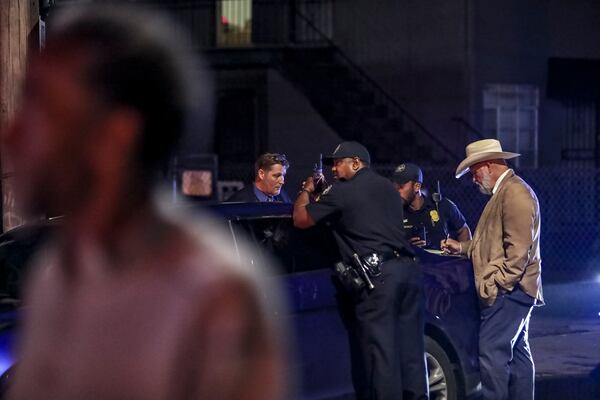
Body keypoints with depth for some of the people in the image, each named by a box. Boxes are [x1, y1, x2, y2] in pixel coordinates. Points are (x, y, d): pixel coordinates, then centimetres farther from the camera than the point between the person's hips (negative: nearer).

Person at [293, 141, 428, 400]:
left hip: (377, 275, -7)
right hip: (408, 269, 7)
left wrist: (306, 191, 26)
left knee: (380, 350, -6)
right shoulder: (388, 188, 21)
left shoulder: (341, 192, 0)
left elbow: (301, 219, 7)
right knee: (410, 350, 8)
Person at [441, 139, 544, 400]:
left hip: (508, 290, -11)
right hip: (511, 289, 11)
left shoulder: (515, 193, -14)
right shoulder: (503, 193, 19)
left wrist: (498, 284, -20)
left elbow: (518, 249, -21)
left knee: (492, 351, -14)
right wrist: (462, 248, 18)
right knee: (516, 352, 12)